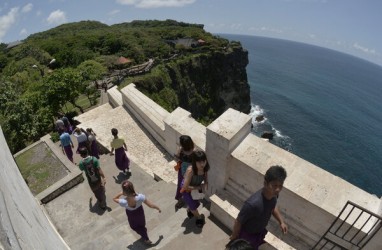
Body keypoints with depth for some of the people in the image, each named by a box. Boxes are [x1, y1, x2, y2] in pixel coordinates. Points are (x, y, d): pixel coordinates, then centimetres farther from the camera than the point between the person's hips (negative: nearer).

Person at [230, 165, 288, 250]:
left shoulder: (273, 194, -22)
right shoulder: (253, 203, -43)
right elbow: (238, 221, -26)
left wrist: (281, 221, -3)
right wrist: (234, 236, -10)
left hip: (260, 231, 6)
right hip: (247, 235, -6)